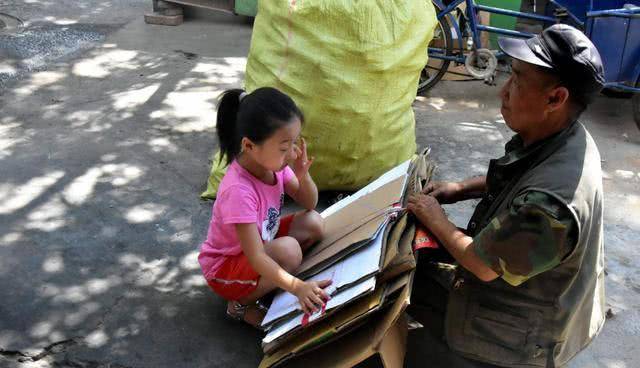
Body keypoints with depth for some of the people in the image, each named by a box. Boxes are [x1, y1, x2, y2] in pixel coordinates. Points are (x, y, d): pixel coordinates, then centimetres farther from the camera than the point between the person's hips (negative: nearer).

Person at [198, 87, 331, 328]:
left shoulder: (273, 162, -13)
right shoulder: (238, 191, -35)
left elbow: (309, 204, -1)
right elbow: (256, 258, -36)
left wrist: (302, 175, -22)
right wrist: (298, 288, -48)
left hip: (261, 245, 8)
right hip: (225, 268, -8)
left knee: (313, 222, -7)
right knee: (288, 250, -31)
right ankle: (242, 304, -6)